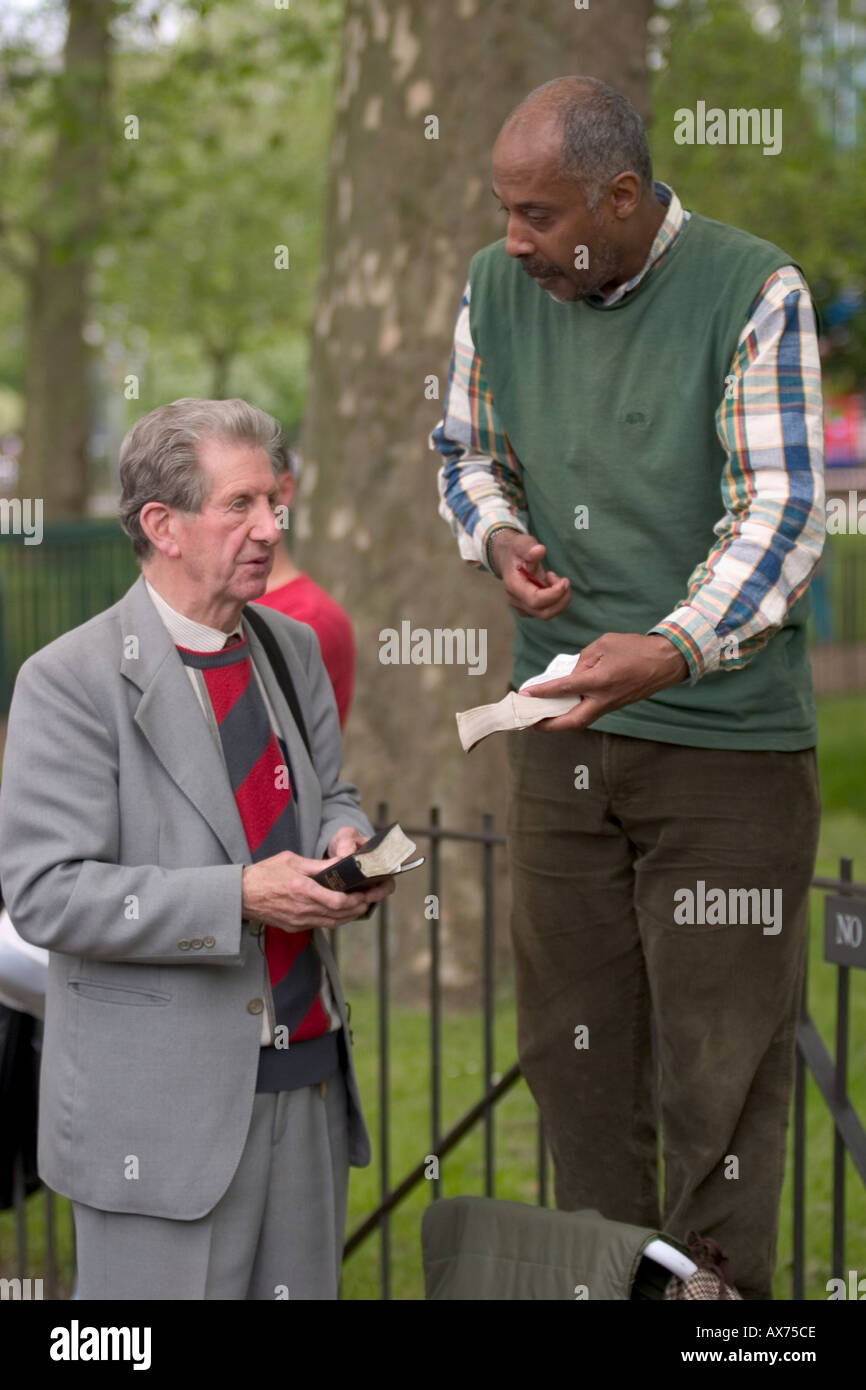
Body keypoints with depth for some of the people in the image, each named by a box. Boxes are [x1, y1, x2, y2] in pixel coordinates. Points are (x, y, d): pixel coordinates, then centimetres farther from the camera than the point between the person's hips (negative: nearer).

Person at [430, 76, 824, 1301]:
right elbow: (467, 450, 18)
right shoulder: (498, 289, 3)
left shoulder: (753, 293, -13)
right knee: (571, 1036, 14)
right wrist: (500, 539, -5)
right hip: (560, 726, 5)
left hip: (726, 734, -5)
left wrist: (673, 649, -32)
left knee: (721, 1059, 1)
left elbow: (782, 513, -17)